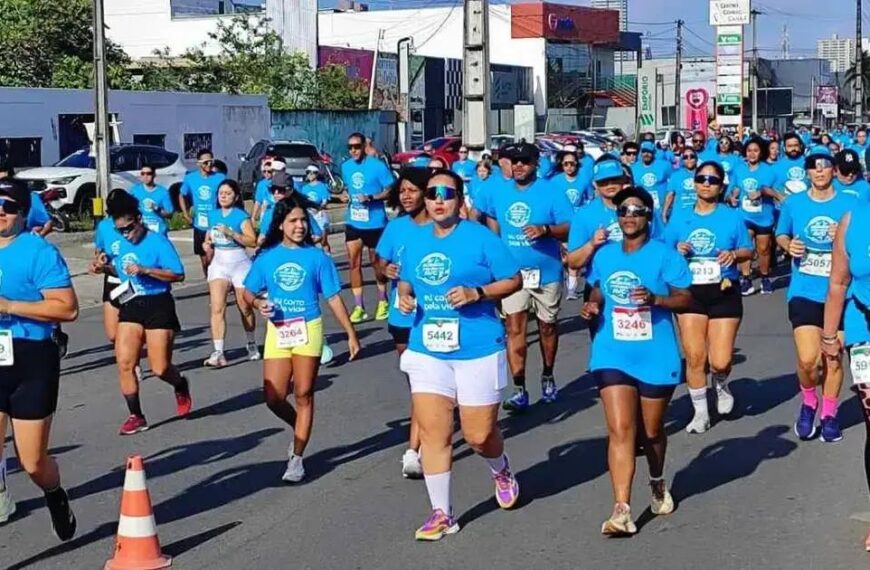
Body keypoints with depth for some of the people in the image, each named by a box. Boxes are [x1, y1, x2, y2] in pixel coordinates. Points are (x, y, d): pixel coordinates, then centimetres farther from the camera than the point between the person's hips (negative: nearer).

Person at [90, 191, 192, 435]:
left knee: (160, 368, -3)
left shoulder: (158, 241, -12)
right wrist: (106, 268, 3)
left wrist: (145, 270, -24)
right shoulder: (122, 243, 7)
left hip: (158, 306, -6)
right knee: (124, 363, -5)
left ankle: (181, 387, 33)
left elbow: (178, 275, -15)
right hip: (131, 306, 6)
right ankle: (136, 416, 6)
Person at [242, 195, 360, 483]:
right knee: (274, 399, 0)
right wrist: (258, 302, -13)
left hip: (308, 330, -2)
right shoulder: (267, 257, 4)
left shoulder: (317, 257, -1)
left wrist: (351, 333, -2)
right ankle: (300, 429, 31)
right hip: (277, 332, 2)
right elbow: (248, 292, 10)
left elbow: (333, 298, 0)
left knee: (303, 395, 2)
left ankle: (296, 458, 10)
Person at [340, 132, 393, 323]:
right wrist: (345, 196, -1)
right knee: (354, 263, -1)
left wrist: (371, 197, -23)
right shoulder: (346, 167, 6)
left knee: (376, 262, 10)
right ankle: (358, 307, 4)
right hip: (353, 222, 4)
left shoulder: (377, 166, -12)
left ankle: (383, 302, 29)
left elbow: (391, 191, -10)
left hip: (374, 222, -4)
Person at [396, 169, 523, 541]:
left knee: (479, 434, 3)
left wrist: (476, 293, -19)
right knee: (432, 433, -2)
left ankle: (501, 470, 39)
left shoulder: (481, 238, -7)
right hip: (427, 350, 4)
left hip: (477, 350, -4)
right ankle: (441, 514, 9)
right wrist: (404, 297, 0)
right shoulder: (415, 241, 8)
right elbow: (406, 281, 23)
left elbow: (514, 280, -5)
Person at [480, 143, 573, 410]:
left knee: (547, 327, 14)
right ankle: (519, 390, -6)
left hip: (546, 272, -2)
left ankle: (548, 377, 35)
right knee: (514, 329, -7)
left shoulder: (551, 192, -9)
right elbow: (492, 221, 22)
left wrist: (545, 230, -30)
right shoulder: (499, 193, 3)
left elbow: (569, 228, -13)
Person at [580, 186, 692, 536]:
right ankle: (621, 510, -14)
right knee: (620, 430, -11)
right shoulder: (604, 255, 6)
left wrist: (656, 299, -24)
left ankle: (658, 483, 44)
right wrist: (593, 305, -4)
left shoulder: (665, 255, -6)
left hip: (656, 357, -2)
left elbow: (686, 299, -7)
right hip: (612, 355, 2)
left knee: (651, 431, 13)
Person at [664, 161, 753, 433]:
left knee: (720, 362, -5)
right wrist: (678, 251, -13)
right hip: (689, 293, 2)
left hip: (724, 293, -1)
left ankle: (721, 385, 32)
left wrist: (734, 253, -17)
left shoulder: (732, 216, 1)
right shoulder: (680, 219, 6)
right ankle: (700, 413, 16)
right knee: (694, 358, -1)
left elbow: (748, 251, 4)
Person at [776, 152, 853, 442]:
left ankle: (829, 413, 28)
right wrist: (789, 245, -8)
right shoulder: (793, 203, 2)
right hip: (804, 292, 0)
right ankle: (808, 401, 20)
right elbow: (781, 235, 14)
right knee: (808, 360, -11)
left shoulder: (851, 204, -1)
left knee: (833, 358, 8)